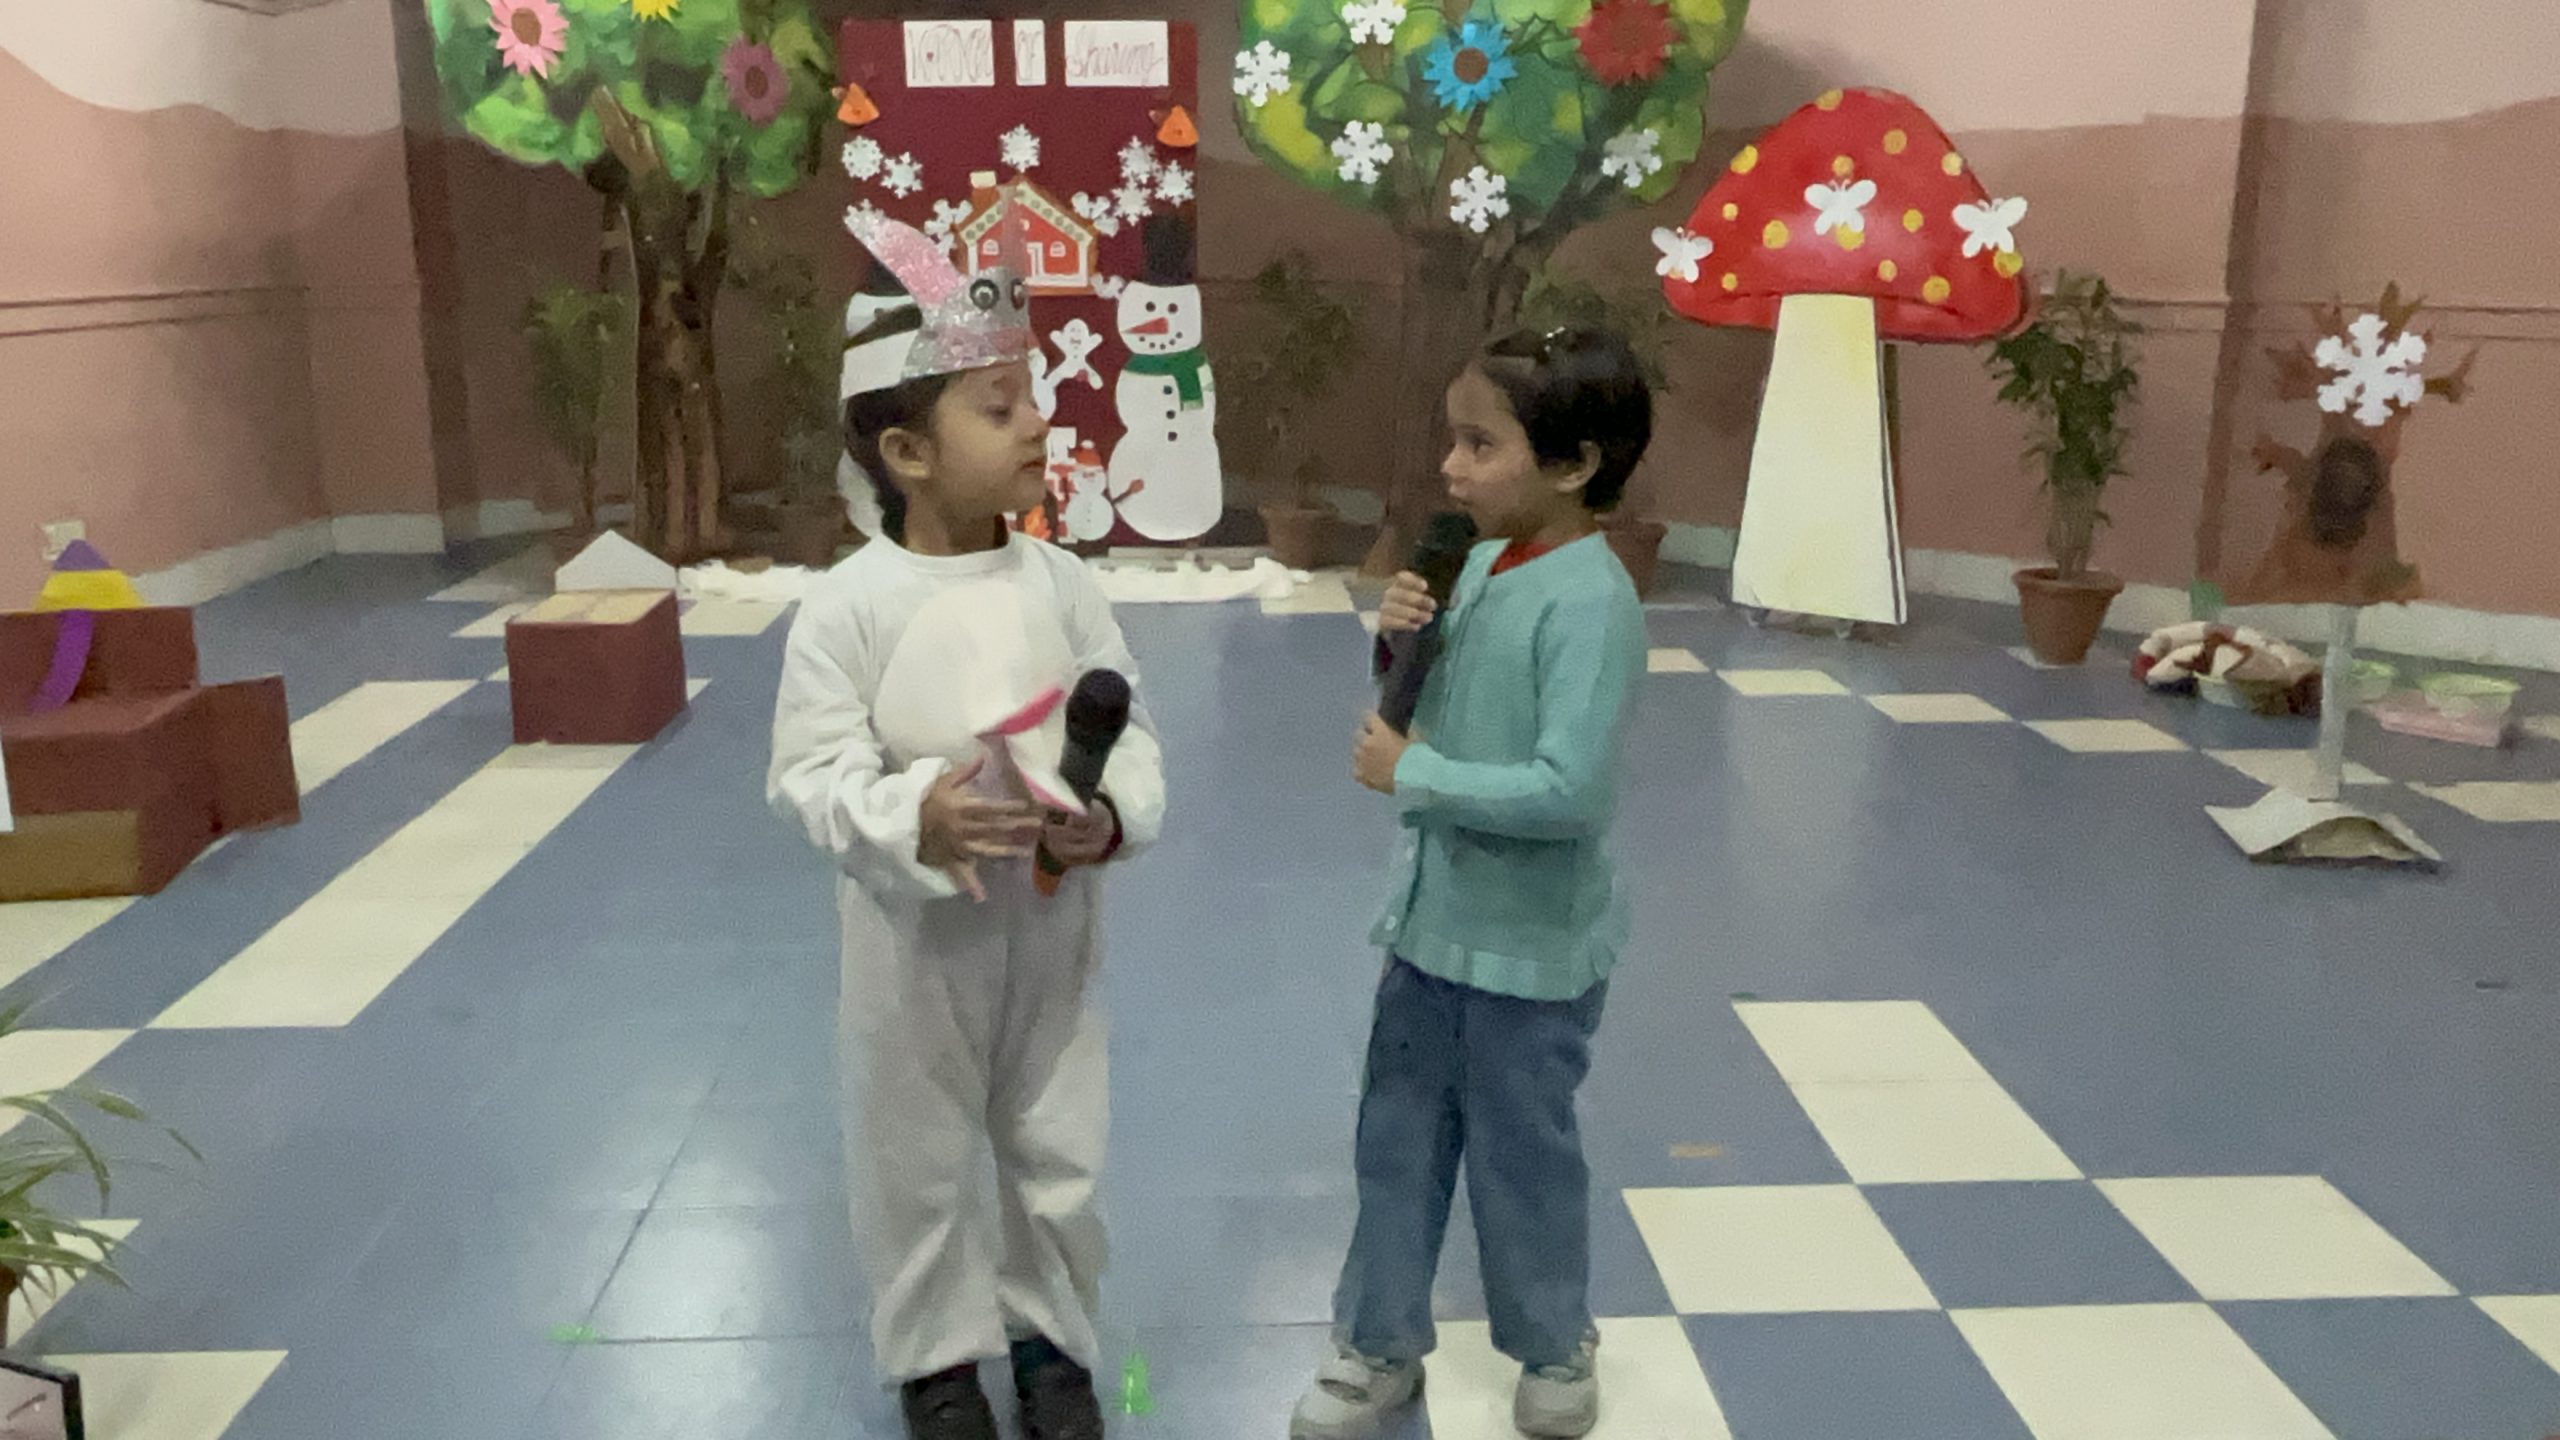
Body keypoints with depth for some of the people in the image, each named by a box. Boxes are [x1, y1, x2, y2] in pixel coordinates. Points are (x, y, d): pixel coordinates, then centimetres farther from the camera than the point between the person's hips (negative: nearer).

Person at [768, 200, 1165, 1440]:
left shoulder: (1060, 583, -6)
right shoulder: (849, 605, -15)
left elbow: (1130, 731, -2)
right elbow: (812, 770, -14)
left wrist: (1115, 816, -21)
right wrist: (910, 822, -31)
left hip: (1053, 921, 3)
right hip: (914, 932, -2)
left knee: (1059, 1156, 17)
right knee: (917, 1159, 15)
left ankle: (1052, 1340, 41)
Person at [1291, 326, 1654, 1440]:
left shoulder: (1589, 600, -23)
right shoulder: (1481, 563, 1)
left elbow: (1569, 790, -31)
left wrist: (1409, 777, -22)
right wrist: (1403, 646, -9)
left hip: (1529, 945, -7)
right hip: (1433, 917, 7)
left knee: (1521, 1153, 12)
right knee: (1397, 1138, 17)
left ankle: (1555, 1347, 37)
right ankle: (1380, 1346, 35)